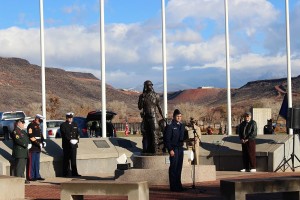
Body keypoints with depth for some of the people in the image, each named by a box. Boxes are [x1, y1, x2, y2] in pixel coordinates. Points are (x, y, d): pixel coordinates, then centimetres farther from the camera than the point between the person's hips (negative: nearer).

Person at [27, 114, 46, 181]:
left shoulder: (38, 126, 19)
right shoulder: (31, 126, -11)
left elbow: (41, 135, 25)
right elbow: (31, 137, -18)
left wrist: (43, 142, 6)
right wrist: (38, 143, -21)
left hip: (37, 148, 9)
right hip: (32, 147, -9)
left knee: (37, 162, 12)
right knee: (32, 162, -5)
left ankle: (37, 176, 16)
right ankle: (31, 176, -2)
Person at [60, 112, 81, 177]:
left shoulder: (75, 125, 17)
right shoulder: (63, 125, -2)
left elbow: (77, 133, 14)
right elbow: (64, 135, -11)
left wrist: (77, 140, -5)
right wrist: (70, 140, -24)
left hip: (74, 145, 5)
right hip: (66, 145, -5)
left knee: (73, 159, 5)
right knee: (66, 159, -2)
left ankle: (74, 173, 7)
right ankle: (65, 173, 2)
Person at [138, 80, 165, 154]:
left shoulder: (156, 95, 2)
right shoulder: (142, 96, 4)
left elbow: (159, 106, 10)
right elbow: (140, 107, -1)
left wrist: (162, 116, 8)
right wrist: (142, 98, -13)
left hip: (153, 117, -2)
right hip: (145, 117, 2)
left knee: (154, 134, -9)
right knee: (146, 134, 7)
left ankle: (156, 150, -9)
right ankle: (146, 151, 15)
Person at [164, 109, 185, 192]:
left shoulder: (182, 125, 14)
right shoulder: (170, 126, -8)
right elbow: (167, 139, -11)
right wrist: (170, 149, -16)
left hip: (180, 148, 7)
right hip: (173, 148, -7)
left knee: (179, 167, 10)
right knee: (173, 167, -5)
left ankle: (178, 185, 16)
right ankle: (173, 186, -2)